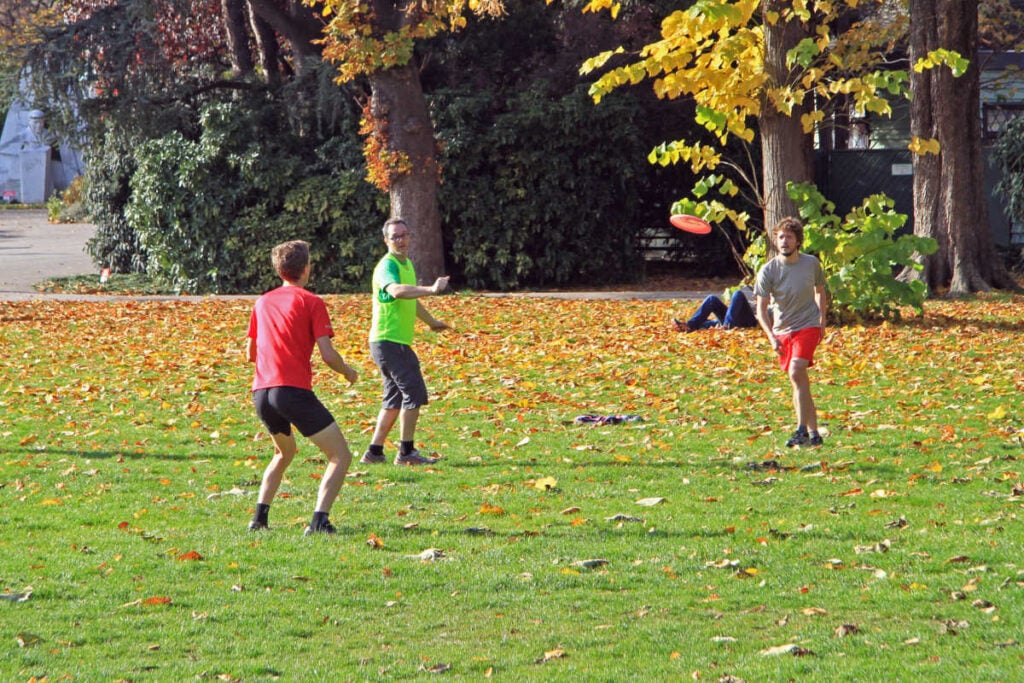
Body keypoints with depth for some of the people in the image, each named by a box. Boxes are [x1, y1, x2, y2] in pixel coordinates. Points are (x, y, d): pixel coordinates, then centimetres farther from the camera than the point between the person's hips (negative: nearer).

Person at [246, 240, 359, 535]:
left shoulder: (263, 302, 16)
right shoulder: (311, 302, -2)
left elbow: (250, 353, 23)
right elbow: (328, 355, -9)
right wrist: (348, 372, 11)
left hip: (261, 391, 7)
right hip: (294, 390, -7)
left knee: (285, 452, 30)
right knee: (341, 456, 0)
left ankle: (259, 516, 17)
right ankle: (319, 519, -18)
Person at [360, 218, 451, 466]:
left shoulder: (407, 264, 15)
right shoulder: (387, 266, -16)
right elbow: (396, 290, -39)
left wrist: (431, 321, 46)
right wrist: (431, 289, -49)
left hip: (399, 342, 10)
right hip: (388, 341, -10)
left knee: (395, 398, 13)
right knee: (414, 392, -9)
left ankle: (374, 452, 17)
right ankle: (406, 452, -4)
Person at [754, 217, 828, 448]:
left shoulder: (811, 264, -2)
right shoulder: (768, 271, -6)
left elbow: (820, 292, 17)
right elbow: (761, 309, -6)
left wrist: (822, 321, 12)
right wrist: (772, 337, -17)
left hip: (808, 326, -2)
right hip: (782, 330, 2)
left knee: (796, 372, -23)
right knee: (799, 382, 6)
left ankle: (802, 430, -21)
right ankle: (814, 433, 16)